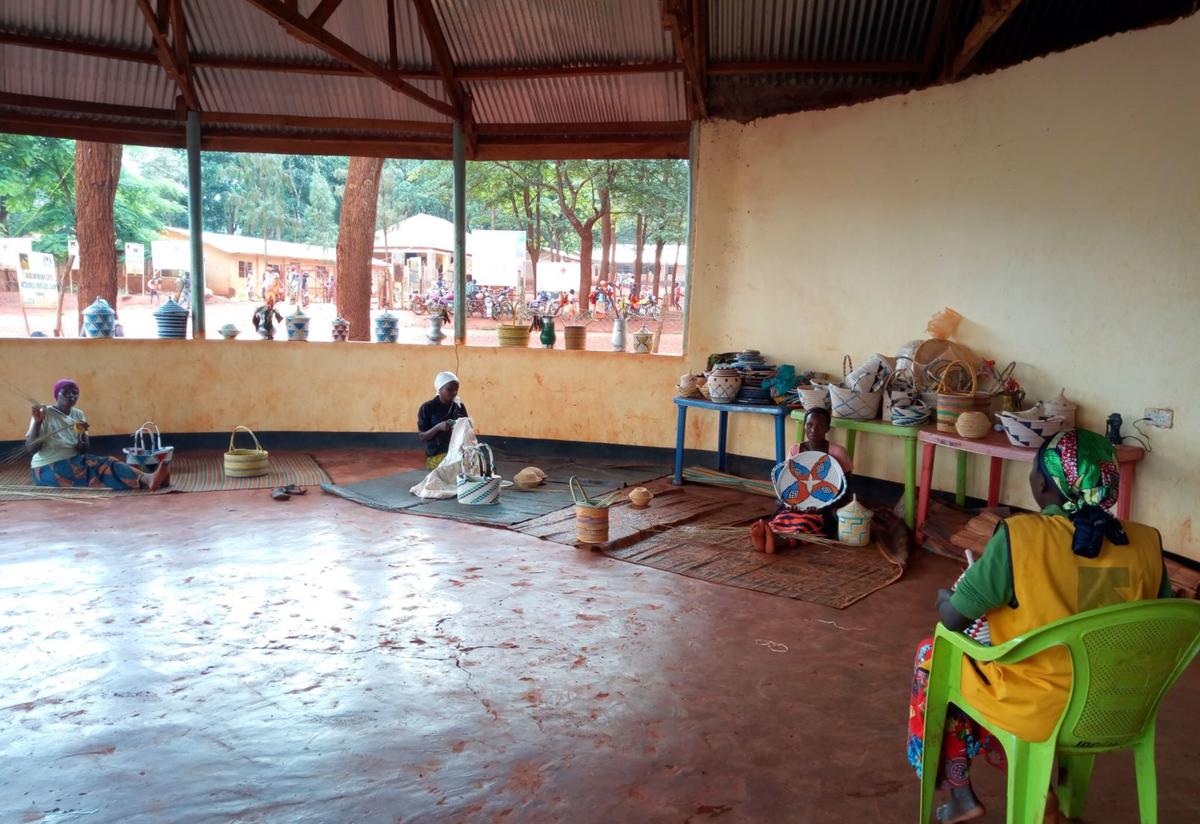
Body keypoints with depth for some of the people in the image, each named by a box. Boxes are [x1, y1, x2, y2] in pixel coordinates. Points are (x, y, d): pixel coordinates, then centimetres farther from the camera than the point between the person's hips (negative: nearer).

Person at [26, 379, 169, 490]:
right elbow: (30, 449, -11)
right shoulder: (45, 414, -4)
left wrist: (82, 433, -17)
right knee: (100, 469, -29)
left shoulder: (78, 414, 10)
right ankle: (144, 481, -53)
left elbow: (82, 449, 3)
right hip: (49, 468, -5)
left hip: (74, 461, 5)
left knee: (106, 464, -25)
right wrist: (37, 422, -23)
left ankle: (146, 479, -51)